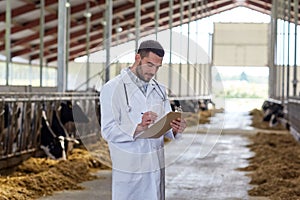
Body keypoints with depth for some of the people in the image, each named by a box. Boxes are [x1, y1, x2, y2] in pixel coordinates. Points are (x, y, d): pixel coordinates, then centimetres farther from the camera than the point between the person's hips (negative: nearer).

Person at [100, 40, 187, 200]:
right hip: (129, 169, -5)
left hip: (156, 167, 5)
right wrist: (139, 128, -28)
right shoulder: (113, 88, -6)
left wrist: (175, 129, -13)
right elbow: (108, 131, -13)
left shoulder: (159, 89, 14)